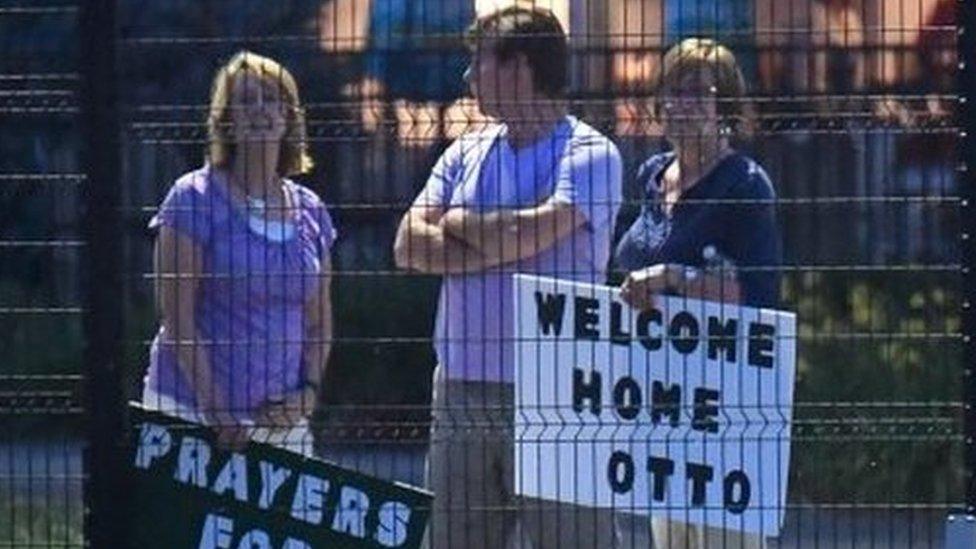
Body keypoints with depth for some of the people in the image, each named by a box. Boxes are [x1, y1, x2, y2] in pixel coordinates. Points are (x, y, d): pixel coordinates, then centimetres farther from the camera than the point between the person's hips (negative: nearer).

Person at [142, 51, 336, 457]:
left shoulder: (310, 213, 14)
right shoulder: (194, 199, -2)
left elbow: (319, 321, 18)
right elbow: (176, 316, -8)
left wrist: (307, 391, 1)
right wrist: (215, 408, -15)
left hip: (283, 420, 5)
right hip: (193, 413, -5)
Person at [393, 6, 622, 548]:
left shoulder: (589, 155, -4)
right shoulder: (466, 153, 16)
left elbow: (529, 232, -18)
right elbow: (409, 246, 5)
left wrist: (459, 224, 0)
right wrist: (498, 247, -8)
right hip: (460, 392, 7)